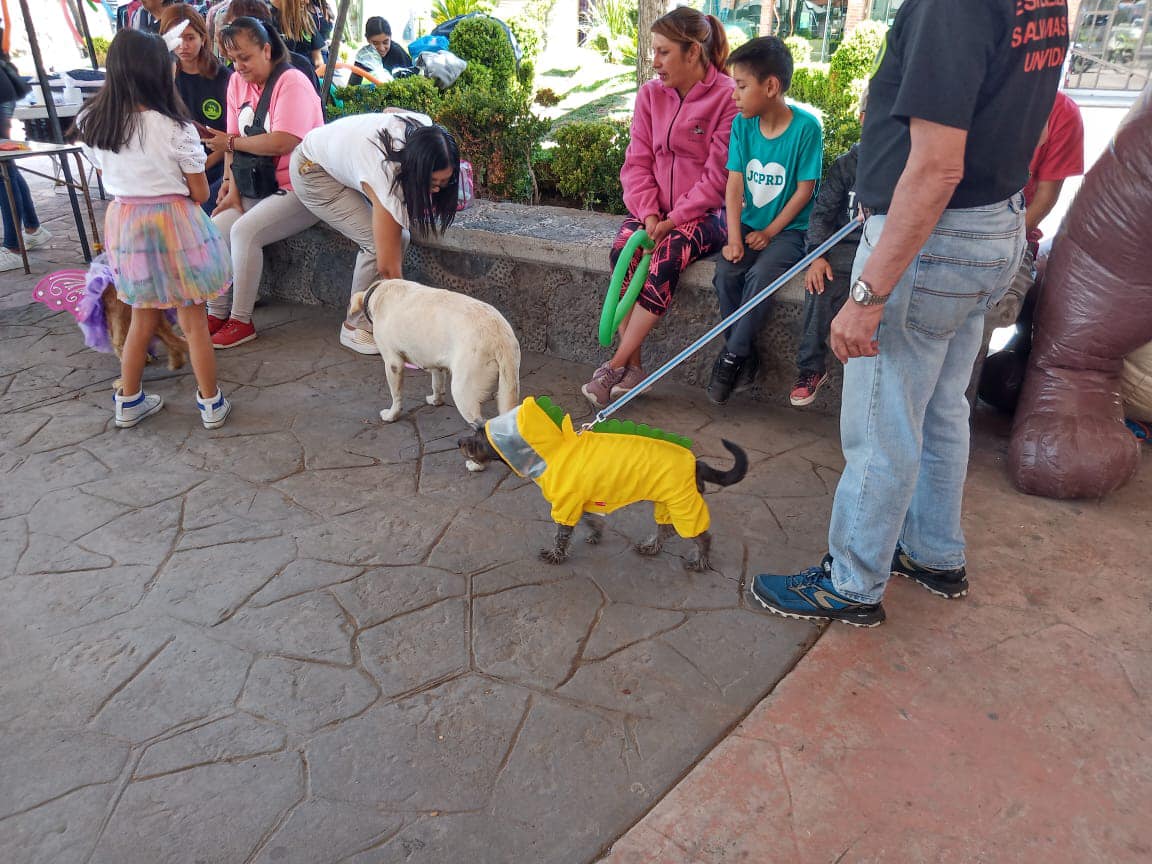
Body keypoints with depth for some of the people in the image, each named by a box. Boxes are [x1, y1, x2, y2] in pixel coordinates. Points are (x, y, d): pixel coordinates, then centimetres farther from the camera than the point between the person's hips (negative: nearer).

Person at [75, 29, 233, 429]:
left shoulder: (92, 123, -1)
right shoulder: (176, 128, -16)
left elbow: (107, 175, 12)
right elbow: (200, 193, -8)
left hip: (124, 222, 5)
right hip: (173, 223, -5)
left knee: (142, 318, 19)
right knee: (194, 322, 7)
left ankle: (129, 402, 28)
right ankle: (211, 403, 17)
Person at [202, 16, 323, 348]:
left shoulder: (291, 83, -12)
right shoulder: (237, 82, 10)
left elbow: (282, 143, -25)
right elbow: (234, 141, 7)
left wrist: (231, 143, -12)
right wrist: (233, 186, -6)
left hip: (299, 187, -7)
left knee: (244, 231, -25)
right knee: (216, 229, -13)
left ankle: (241, 321, -11)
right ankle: (217, 314, 2)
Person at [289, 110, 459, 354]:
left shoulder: (425, 127, -24)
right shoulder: (386, 179, -41)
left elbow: (391, 110, 2)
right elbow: (388, 267, -37)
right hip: (313, 171, -7)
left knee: (398, 236, -10)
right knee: (376, 243, -21)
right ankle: (357, 326, -3)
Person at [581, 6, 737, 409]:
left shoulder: (729, 97, -9)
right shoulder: (650, 94, 7)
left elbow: (718, 177, -12)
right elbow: (637, 162, 4)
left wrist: (674, 220, -18)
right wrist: (649, 212, -12)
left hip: (704, 214, -4)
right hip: (654, 210, 4)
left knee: (668, 255, -33)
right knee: (624, 248, -27)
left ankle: (615, 365, -25)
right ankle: (632, 368, -23)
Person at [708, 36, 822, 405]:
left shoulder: (806, 127, -11)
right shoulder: (742, 125, 1)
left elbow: (804, 189, -9)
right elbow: (734, 184, -4)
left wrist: (770, 232, -12)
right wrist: (735, 238, -15)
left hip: (788, 229, -4)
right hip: (749, 224, 4)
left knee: (760, 276, -29)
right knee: (726, 272, -22)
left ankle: (731, 355, -15)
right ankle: (746, 357, -9)